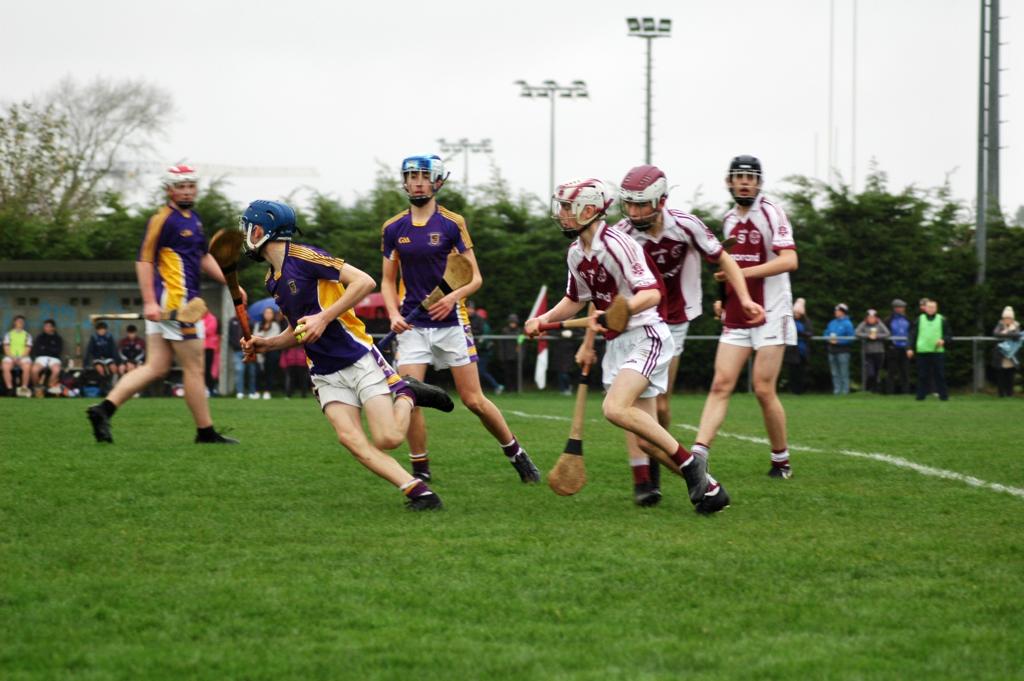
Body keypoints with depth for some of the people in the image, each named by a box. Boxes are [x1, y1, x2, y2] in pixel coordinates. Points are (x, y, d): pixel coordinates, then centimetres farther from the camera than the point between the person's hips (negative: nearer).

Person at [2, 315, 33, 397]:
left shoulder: (27, 335, 15)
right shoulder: (8, 334, 15)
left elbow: (28, 349, 6)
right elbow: (6, 348, 6)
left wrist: (20, 358, -11)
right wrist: (12, 358, -11)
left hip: (23, 356, 0)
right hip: (10, 356, 0)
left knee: (27, 367, -35)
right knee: (6, 367, -34)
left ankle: (24, 387, -24)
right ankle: (10, 388, -29)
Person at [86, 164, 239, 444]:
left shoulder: (193, 219, 18)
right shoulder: (163, 219, -10)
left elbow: (203, 258, 29)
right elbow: (144, 260, -14)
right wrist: (150, 302, -20)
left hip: (184, 301, 9)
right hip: (173, 300, -9)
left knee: (156, 368, 6)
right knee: (194, 368, -2)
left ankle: (104, 409, 1)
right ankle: (206, 432, 6)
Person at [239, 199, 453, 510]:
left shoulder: (303, 257, -12)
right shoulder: (272, 281, 14)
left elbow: (364, 282, -18)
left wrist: (324, 317, -20)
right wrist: (267, 344, 8)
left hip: (358, 359, -7)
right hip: (325, 375, 7)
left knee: (388, 438, -16)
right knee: (350, 438, -17)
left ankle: (406, 394, 14)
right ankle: (419, 492, -16)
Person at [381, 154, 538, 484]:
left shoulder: (452, 224, -3)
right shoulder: (393, 229, 6)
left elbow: (475, 278, -1)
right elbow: (388, 281, 13)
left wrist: (454, 296, -21)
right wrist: (394, 314, -5)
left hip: (451, 322, -2)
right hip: (413, 326, 2)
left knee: (473, 400, -2)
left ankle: (516, 453, 18)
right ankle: (420, 472, 2)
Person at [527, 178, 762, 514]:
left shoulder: (615, 244, -17)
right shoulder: (576, 254, 10)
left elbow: (651, 293, -24)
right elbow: (575, 300, 25)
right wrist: (543, 319, 9)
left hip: (646, 337, -9)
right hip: (618, 344, 9)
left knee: (615, 408, -28)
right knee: (647, 441, 1)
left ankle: (689, 462, -17)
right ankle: (707, 487, 11)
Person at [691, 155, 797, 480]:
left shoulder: (770, 213, -8)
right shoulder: (729, 220, 14)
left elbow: (789, 261, -18)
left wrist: (743, 272, -23)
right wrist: (724, 299, 15)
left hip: (769, 315, -6)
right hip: (736, 318, 6)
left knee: (764, 390, -6)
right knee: (721, 384, -6)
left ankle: (781, 461, 10)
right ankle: (698, 454, -15)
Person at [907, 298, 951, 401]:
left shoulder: (942, 320, 10)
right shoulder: (919, 320, 11)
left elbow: (949, 335, 12)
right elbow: (912, 335, 10)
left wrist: (943, 340, -9)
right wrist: (910, 348, 0)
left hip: (938, 351, -1)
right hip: (922, 351, 1)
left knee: (940, 375, -2)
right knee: (922, 375, 1)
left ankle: (943, 395, 2)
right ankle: (921, 394, 7)